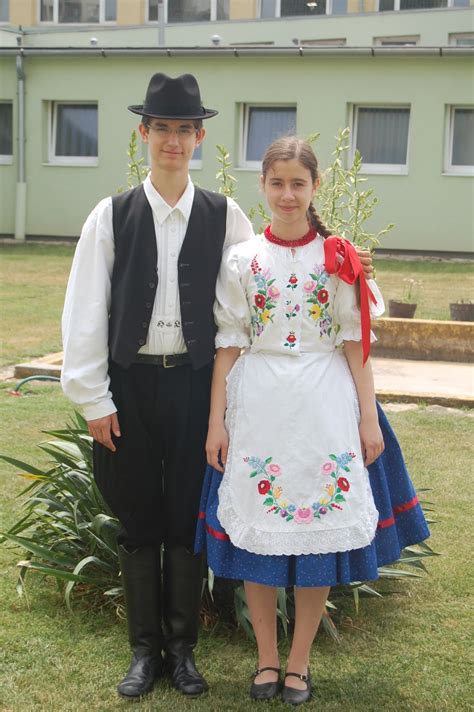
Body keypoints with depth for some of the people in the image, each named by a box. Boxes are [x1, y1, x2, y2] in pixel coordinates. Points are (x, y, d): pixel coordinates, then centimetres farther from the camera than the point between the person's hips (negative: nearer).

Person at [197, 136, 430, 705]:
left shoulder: (339, 258, 2)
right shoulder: (241, 260, 3)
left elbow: (355, 341, 2)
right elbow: (229, 344, 3)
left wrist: (368, 416, -2)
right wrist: (216, 421, 1)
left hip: (325, 403, 0)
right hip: (259, 403, 0)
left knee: (321, 525, 4)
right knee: (256, 528, 4)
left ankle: (299, 660, 19)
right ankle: (267, 658, 21)